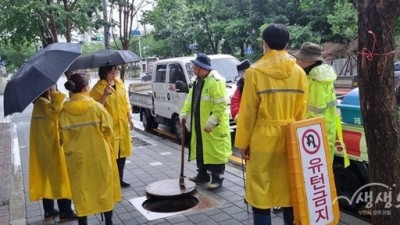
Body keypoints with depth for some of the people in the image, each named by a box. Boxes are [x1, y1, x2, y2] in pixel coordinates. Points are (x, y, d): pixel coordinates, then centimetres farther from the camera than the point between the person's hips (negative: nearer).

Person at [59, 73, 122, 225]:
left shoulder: (64, 110, -8)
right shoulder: (96, 107, -14)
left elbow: (62, 136, 0)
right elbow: (108, 130, -6)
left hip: (76, 157, 1)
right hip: (99, 156, -1)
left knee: (80, 191, 14)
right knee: (104, 188, 16)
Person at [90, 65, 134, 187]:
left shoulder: (120, 82, 8)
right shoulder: (98, 88, -11)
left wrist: (129, 118, 12)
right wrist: (105, 95, -29)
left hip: (122, 124, 6)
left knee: (122, 153, 13)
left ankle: (120, 179, 28)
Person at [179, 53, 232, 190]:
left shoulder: (216, 81, -19)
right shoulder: (198, 81, 12)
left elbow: (221, 105, -23)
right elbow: (190, 99, 17)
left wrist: (211, 122, -25)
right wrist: (184, 114, 6)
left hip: (213, 126, -9)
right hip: (199, 124, 9)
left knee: (215, 150, -1)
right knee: (200, 150, 16)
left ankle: (217, 178, 10)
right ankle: (202, 174, 30)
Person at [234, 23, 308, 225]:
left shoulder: (255, 72, -10)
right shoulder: (299, 72, 1)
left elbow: (248, 112, -9)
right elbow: (301, 110, 5)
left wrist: (242, 143, -1)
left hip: (263, 140, -4)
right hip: (290, 141, 4)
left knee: (261, 191, 5)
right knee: (289, 190, 15)